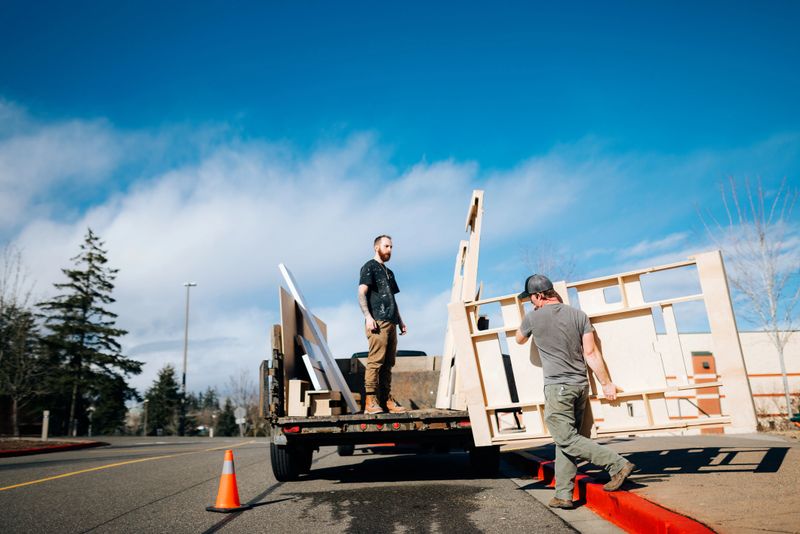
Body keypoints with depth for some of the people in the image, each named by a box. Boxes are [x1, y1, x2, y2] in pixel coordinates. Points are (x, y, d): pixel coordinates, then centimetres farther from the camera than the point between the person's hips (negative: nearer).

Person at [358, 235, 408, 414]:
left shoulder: (389, 272, 27)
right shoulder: (369, 267, 3)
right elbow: (361, 293, -7)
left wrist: (400, 321, 21)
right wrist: (368, 316, -18)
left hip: (391, 323, 8)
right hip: (377, 322, -8)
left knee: (388, 363, 6)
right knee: (375, 361, -13)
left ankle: (386, 400, 9)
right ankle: (370, 402, -13)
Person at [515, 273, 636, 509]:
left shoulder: (533, 317, -5)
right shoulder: (578, 314, 5)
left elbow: (520, 339, 17)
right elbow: (591, 352, 1)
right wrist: (606, 383, 4)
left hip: (557, 388, -7)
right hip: (581, 385, 7)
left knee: (567, 440, -3)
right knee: (565, 441, 11)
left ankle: (618, 465, -10)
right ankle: (563, 495, 12)